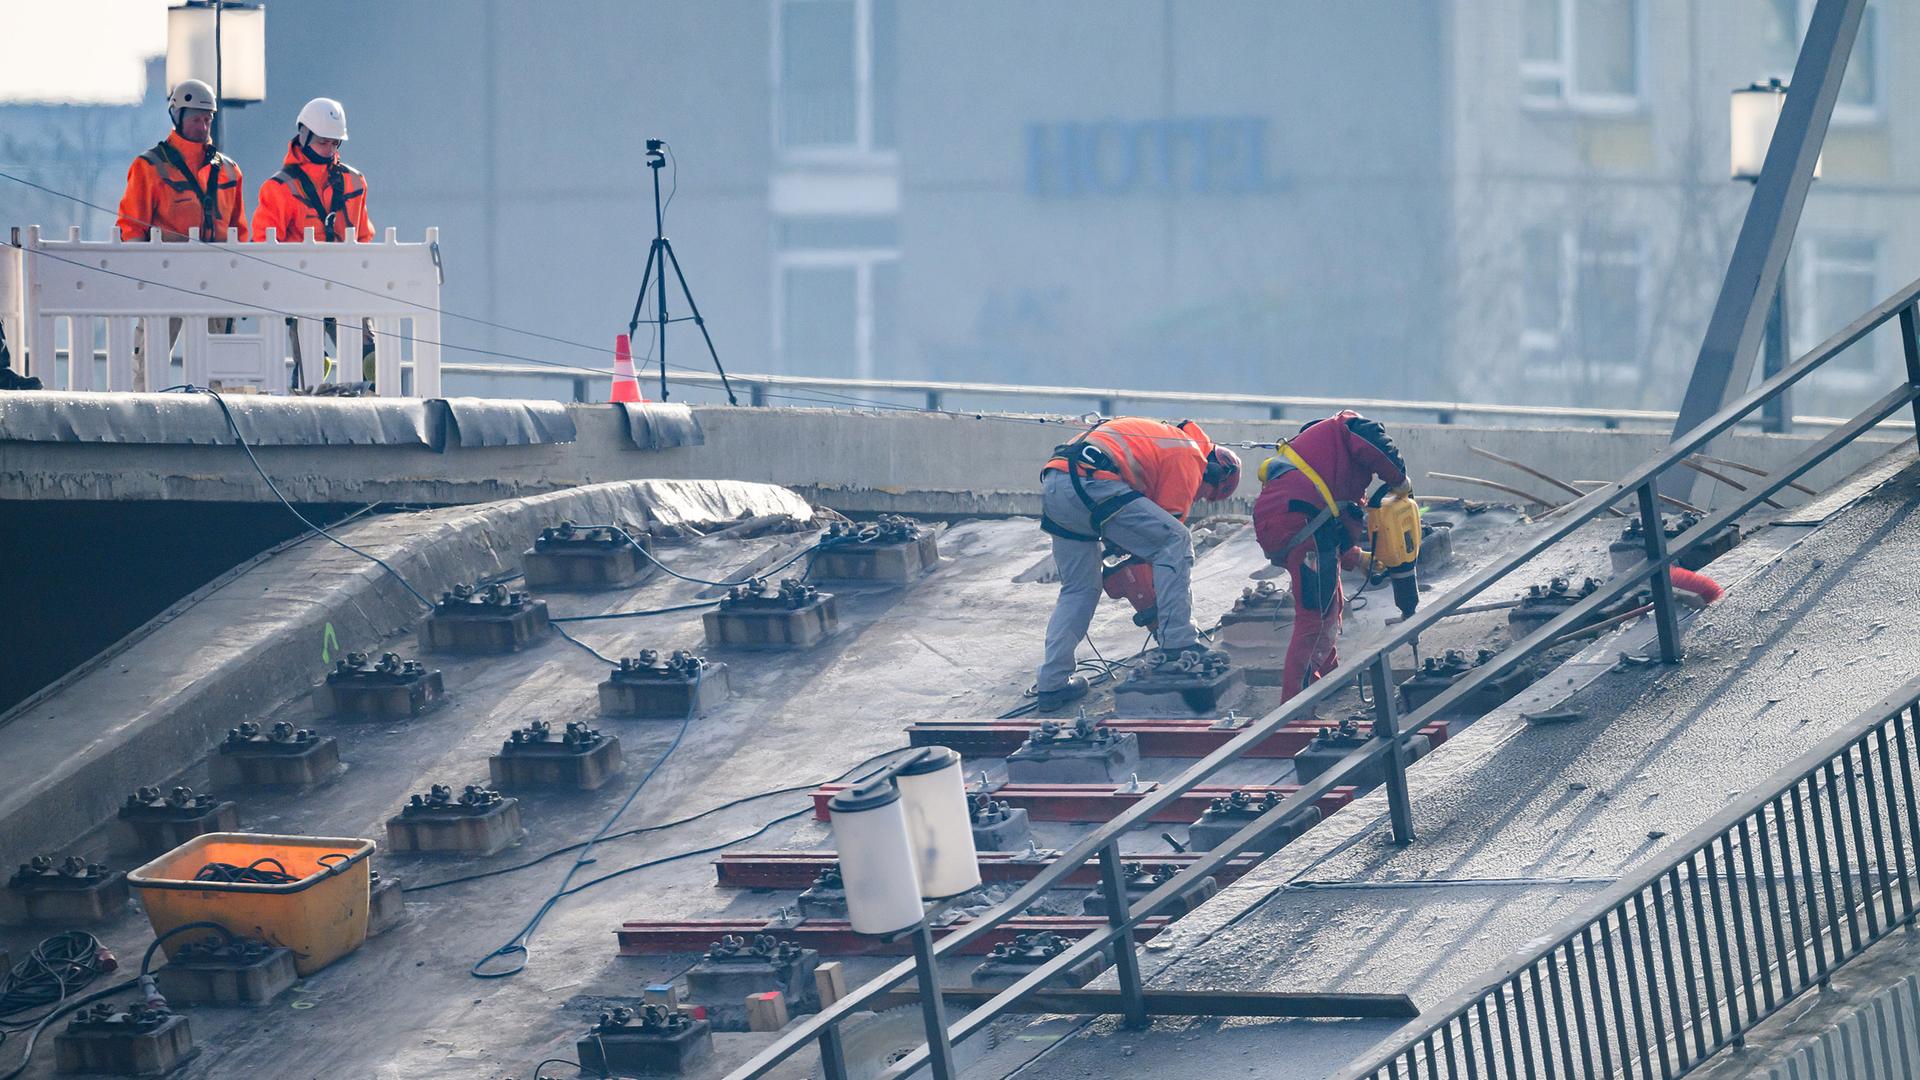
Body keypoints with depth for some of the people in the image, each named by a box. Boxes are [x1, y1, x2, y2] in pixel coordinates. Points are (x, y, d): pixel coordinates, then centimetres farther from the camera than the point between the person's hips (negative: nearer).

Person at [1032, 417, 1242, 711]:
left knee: (1078, 590, 19)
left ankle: (1051, 683, 17)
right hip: (1091, 484, -9)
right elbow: (1170, 530, 5)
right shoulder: (1190, 458, 7)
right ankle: (1177, 643, -7)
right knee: (1176, 541, -3)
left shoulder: (1164, 437, 34)